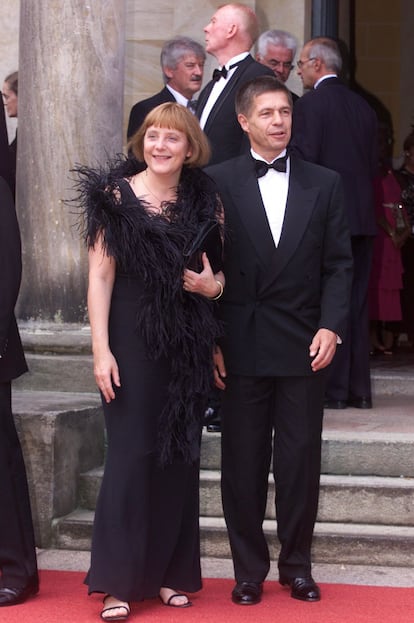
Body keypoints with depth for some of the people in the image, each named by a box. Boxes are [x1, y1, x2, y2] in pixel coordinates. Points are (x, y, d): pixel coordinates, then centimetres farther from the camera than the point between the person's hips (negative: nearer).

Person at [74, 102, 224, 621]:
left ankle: (169, 572, 19)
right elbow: (100, 275, -7)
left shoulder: (206, 202, 6)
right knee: (132, 454, -3)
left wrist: (214, 285, -7)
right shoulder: (117, 195, -4)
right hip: (134, 343, -4)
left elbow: (222, 273, 17)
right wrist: (101, 350, -13)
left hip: (189, 347, 4)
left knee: (180, 456, 7)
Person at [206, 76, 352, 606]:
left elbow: (338, 265, 6)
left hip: (303, 346, 1)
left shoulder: (324, 184, 8)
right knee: (243, 462, 5)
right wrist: (210, 341, -4)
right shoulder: (217, 182, 3)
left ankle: (297, 564, 19)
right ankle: (249, 569, 16)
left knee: (301, 458, 5)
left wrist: (331, 326, -7)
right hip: (241, 347, -1)